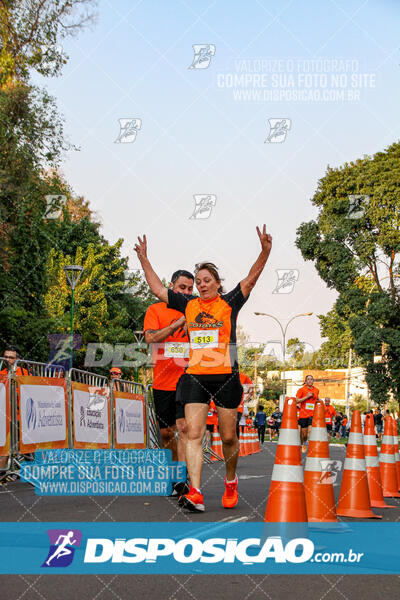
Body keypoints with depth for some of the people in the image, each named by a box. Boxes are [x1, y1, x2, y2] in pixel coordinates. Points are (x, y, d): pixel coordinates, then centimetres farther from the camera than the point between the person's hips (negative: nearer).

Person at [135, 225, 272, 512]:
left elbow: (251, 279, -6)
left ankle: (231, 480, 32)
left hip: (226, 377, -2)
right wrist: (144, 259, 17)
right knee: (193, 433, -11)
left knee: (228, 437, 5)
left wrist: (265, 251, -19)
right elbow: (158, 288, 18)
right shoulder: (188, 304, 12)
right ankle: (196, 493, -15)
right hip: (195, 377, 2)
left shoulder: (229, 303, 5)